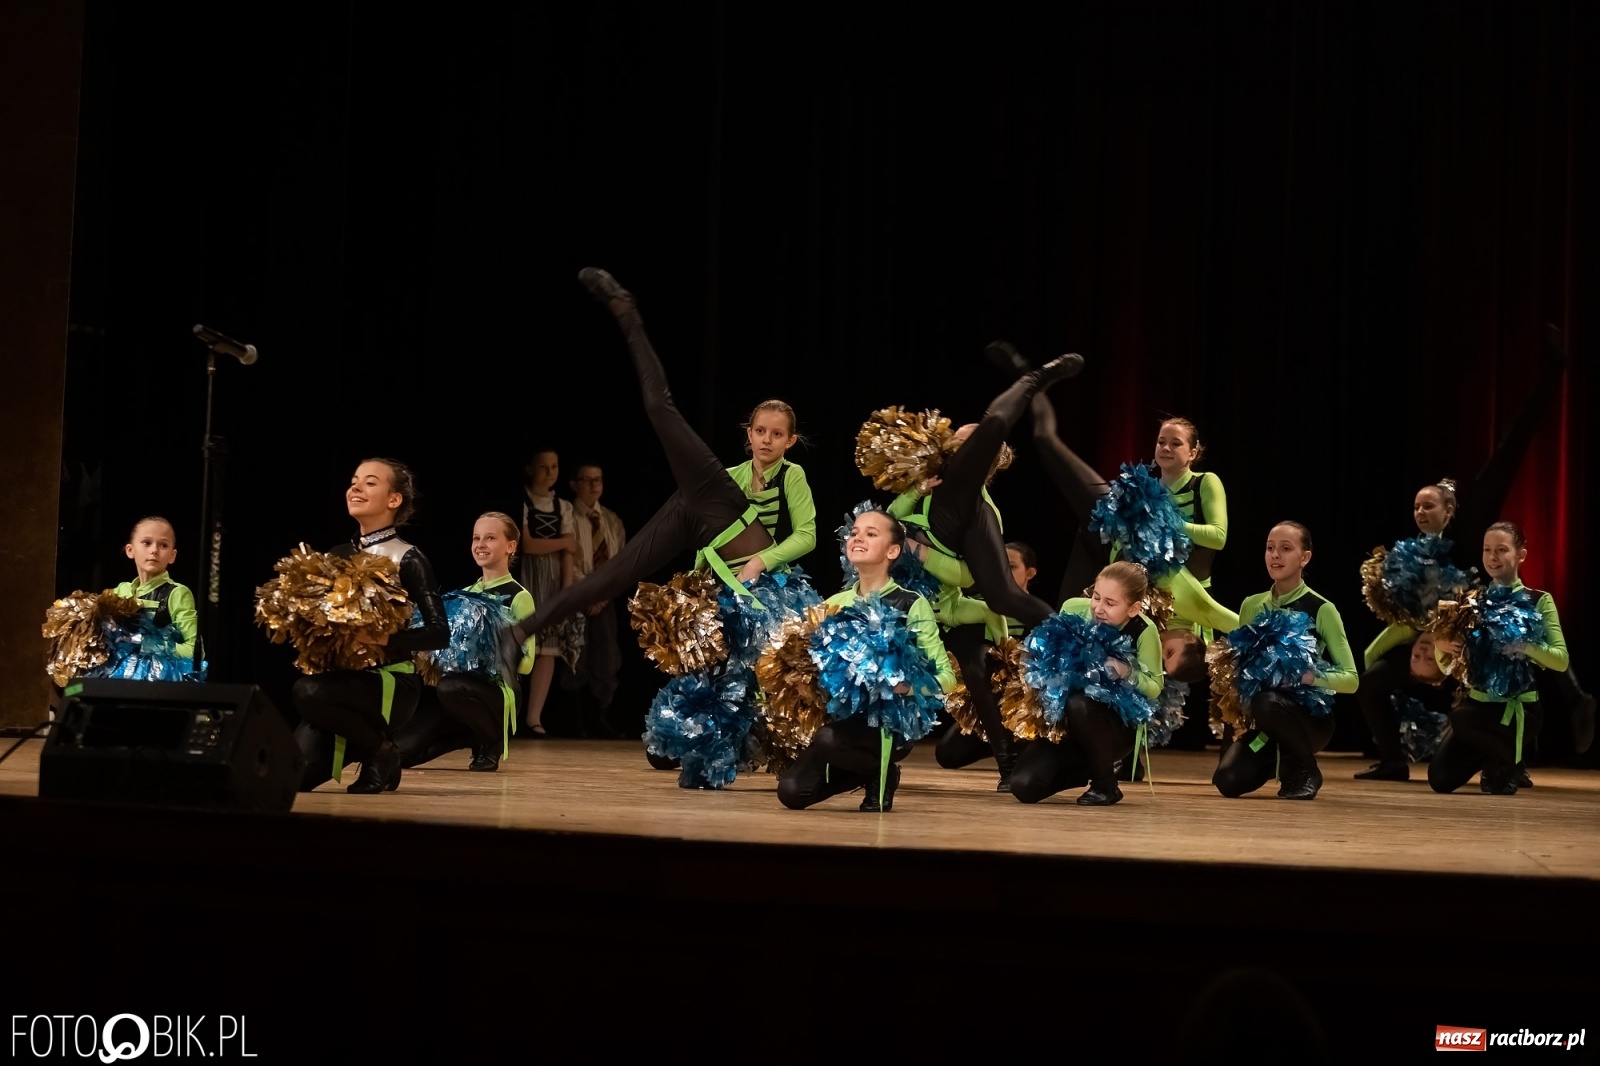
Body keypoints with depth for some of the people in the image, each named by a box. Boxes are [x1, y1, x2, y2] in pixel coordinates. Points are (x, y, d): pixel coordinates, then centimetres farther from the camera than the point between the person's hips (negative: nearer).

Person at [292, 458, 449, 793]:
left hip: (391, 683, -6)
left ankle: (381, 749, -9)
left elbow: (439, 632, -14)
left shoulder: (407, 559, -7)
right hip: (340, 677, 6)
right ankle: (357, 747, 19)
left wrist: (386, 640, -28)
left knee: (309, 691, -35)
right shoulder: (338, 555, 11)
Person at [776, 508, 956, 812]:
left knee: (829, 739, -35)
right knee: (791, 791, -16)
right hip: (840, 716, 5)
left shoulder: (912, 605, -6)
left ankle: (882, 773, -1)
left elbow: (945, 677, -10)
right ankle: (867, 771, 14)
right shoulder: (834, 603, 8)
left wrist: (905, 686, -29)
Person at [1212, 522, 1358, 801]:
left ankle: (1304, 770, -10)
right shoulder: (1252, 606, 6)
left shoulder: (1321, 610, -8)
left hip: (1311, 715, -4)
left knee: (1267, 702, -39)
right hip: (1263, 717, 4)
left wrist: (1311, 676, -28)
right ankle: (1275, 757, 13)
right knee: (1228, 780, -23)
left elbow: (1351, 679, -10)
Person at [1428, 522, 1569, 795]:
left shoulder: (1539, 601, -4)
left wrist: (1523, 645, -28)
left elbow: (1561, 660, -12)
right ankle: (1492, 758, 24)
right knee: (1440, 779, -9)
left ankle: (1509, 761, -2)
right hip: (1478, 703, 5)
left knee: (1461, 719, -34)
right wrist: (1440, 646, -16)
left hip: (1520, 709, -4)